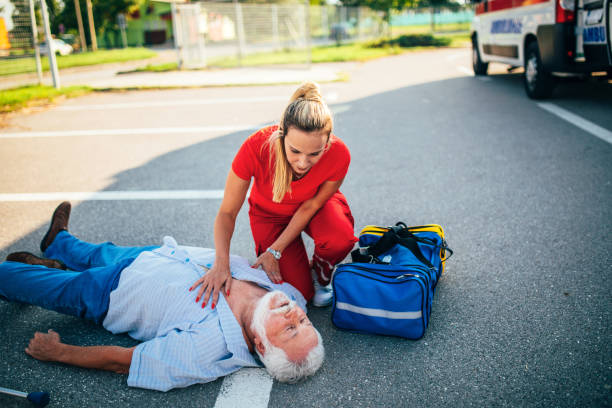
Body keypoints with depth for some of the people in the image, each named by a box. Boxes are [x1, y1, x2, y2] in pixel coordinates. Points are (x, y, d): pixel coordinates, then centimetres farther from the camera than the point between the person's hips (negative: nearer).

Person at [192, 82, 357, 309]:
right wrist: (221, 264, -40)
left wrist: (275, 251, -20)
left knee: (340, 239, -33)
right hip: (270, 213, -1)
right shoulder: (257, 147, -37)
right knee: (299, 291, -13)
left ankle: (320, 275, 1)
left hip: (313, 206, 1)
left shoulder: (338, 155, -34)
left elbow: (310, 206, -17)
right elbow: (227, 213, -27)